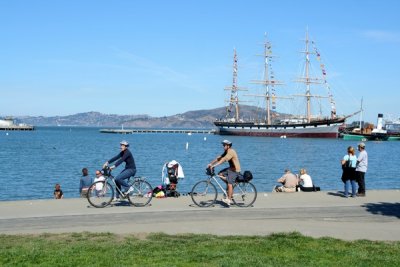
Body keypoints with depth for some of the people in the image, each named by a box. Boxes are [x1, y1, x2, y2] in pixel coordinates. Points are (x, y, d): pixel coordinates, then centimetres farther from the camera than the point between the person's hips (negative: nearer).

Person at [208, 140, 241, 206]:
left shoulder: (231, 152, -20)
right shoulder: (226, 152, 10)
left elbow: (223, 160, -30)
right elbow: (219, 158, 8)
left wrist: (215, 165, -35)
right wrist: (211, 164, 0)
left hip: (235, 170, -10)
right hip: (230, 168, 10)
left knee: (229, 184, -14)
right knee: (220, 174, 4)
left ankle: (229, 199, -12)